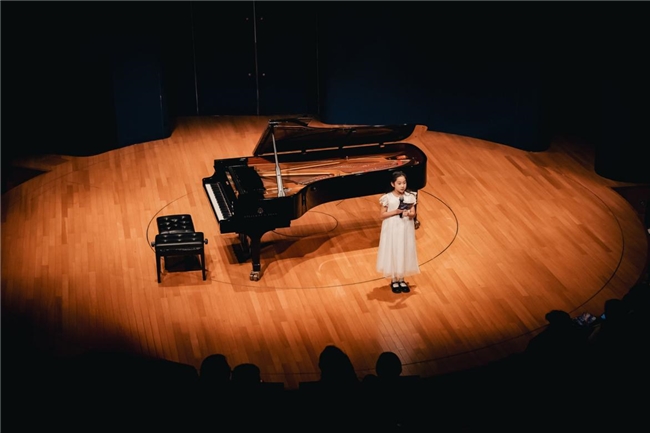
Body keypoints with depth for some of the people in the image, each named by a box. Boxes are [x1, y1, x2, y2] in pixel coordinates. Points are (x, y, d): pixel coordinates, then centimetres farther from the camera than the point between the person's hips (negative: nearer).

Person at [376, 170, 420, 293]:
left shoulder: (410, 196, -3)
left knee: (404, 253, 10)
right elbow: (382, 215, -8)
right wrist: (395, 212, -20)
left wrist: (410, 214, -23)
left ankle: (401, 280, 26)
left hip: (406, 229, 2)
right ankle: (394, 281, 21)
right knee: (393, 254, 6)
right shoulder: (388, 198, -10)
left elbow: (414, 214, -1)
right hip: (392, 230, -2)